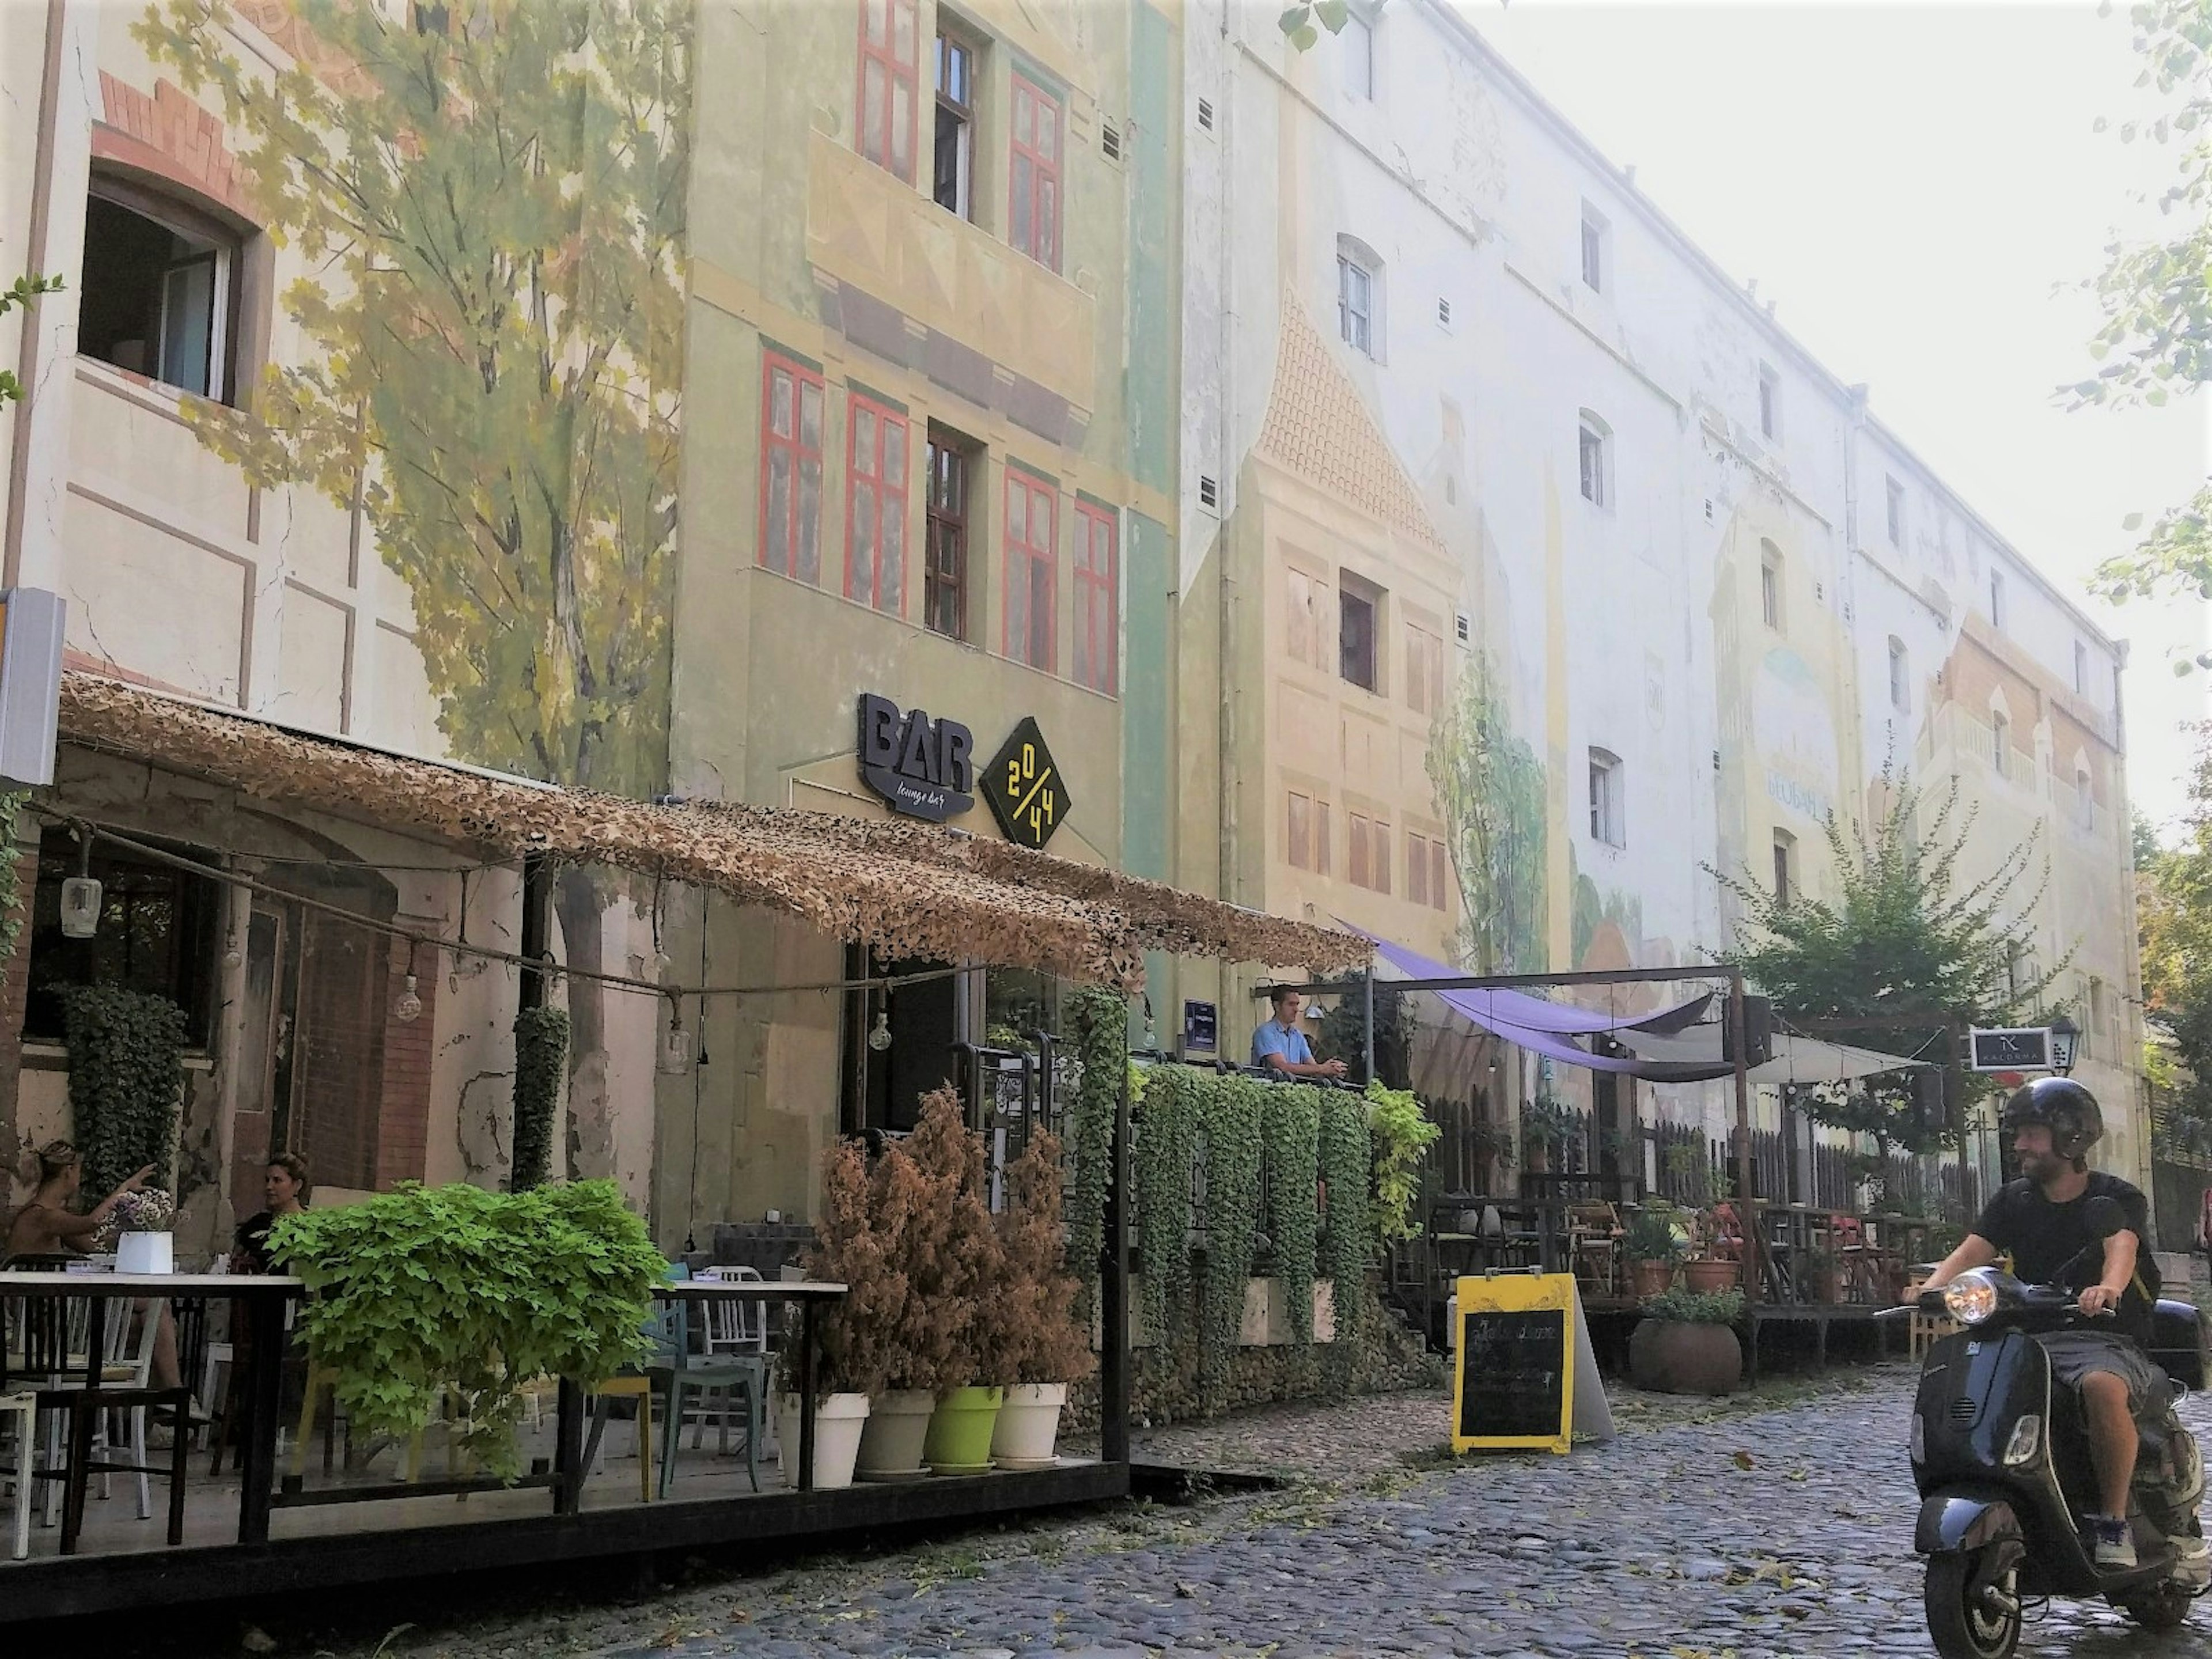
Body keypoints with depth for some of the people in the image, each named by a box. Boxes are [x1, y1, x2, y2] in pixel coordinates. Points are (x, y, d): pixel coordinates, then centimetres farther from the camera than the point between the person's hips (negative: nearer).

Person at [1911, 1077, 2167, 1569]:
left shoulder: (2118, 1198, 1)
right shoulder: (2014, 1199, 15)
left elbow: (2121, 1248, -21)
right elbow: (1972, 1251, 0)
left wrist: (2107, 1288, -45)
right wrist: (1932, 1287, -22)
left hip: (2106, 1339, -5)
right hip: (2032, 1337, 5)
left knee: (2103, 1388, -38)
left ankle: (2114, 1521, -23)